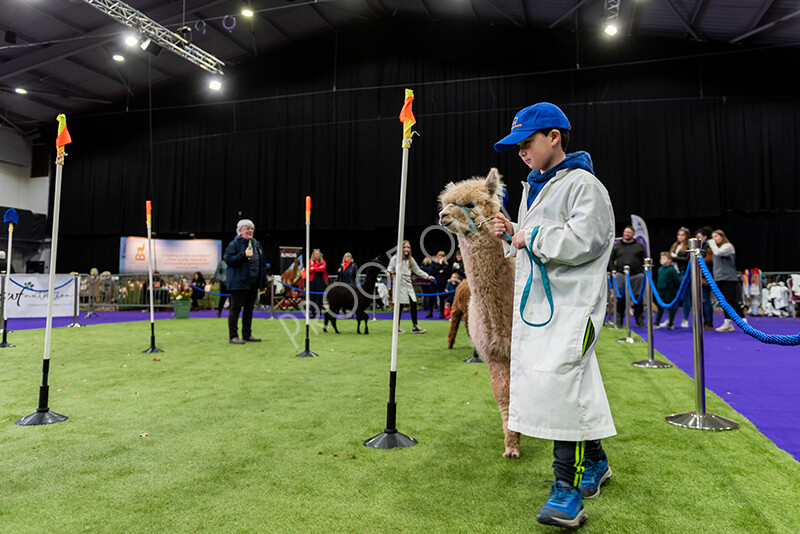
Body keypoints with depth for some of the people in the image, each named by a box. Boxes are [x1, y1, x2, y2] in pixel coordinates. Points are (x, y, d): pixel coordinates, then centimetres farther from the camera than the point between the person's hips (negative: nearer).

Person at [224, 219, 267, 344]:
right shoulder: (234, 244, -5)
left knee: (249, 308, 12)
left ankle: (247, 334, 21)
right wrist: (244, 255, -22)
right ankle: (233, 336, 1)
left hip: (253, 282, 7)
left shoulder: (256, 244, 16)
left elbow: (261, 263, 19)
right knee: (235, 308, -4)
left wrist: (264, 281, 15)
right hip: (239, 282, -7)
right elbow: (228, 259, -15)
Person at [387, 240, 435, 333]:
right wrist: (390, 271, -25)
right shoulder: (395, 258, 0)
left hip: (408, 284, 5)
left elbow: (417, 270, 20)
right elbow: (389, 268, -1)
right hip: (399, 284, -5)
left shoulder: (410, 259, 15)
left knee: (413, 303, -2)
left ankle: (415, 326, 5)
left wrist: (427, 276, 14)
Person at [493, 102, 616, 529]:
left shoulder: (582, 184, -8)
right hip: (537, 300, 8)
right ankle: (594, 462, 31)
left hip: (572, 302, -8)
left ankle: (568, 487, -7)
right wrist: (512, 234, 7)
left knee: (560, 382, -16)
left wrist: (532, 237, -12)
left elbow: (583, 241, -19)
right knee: (573, 385, 15)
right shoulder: (532, 188, 19)